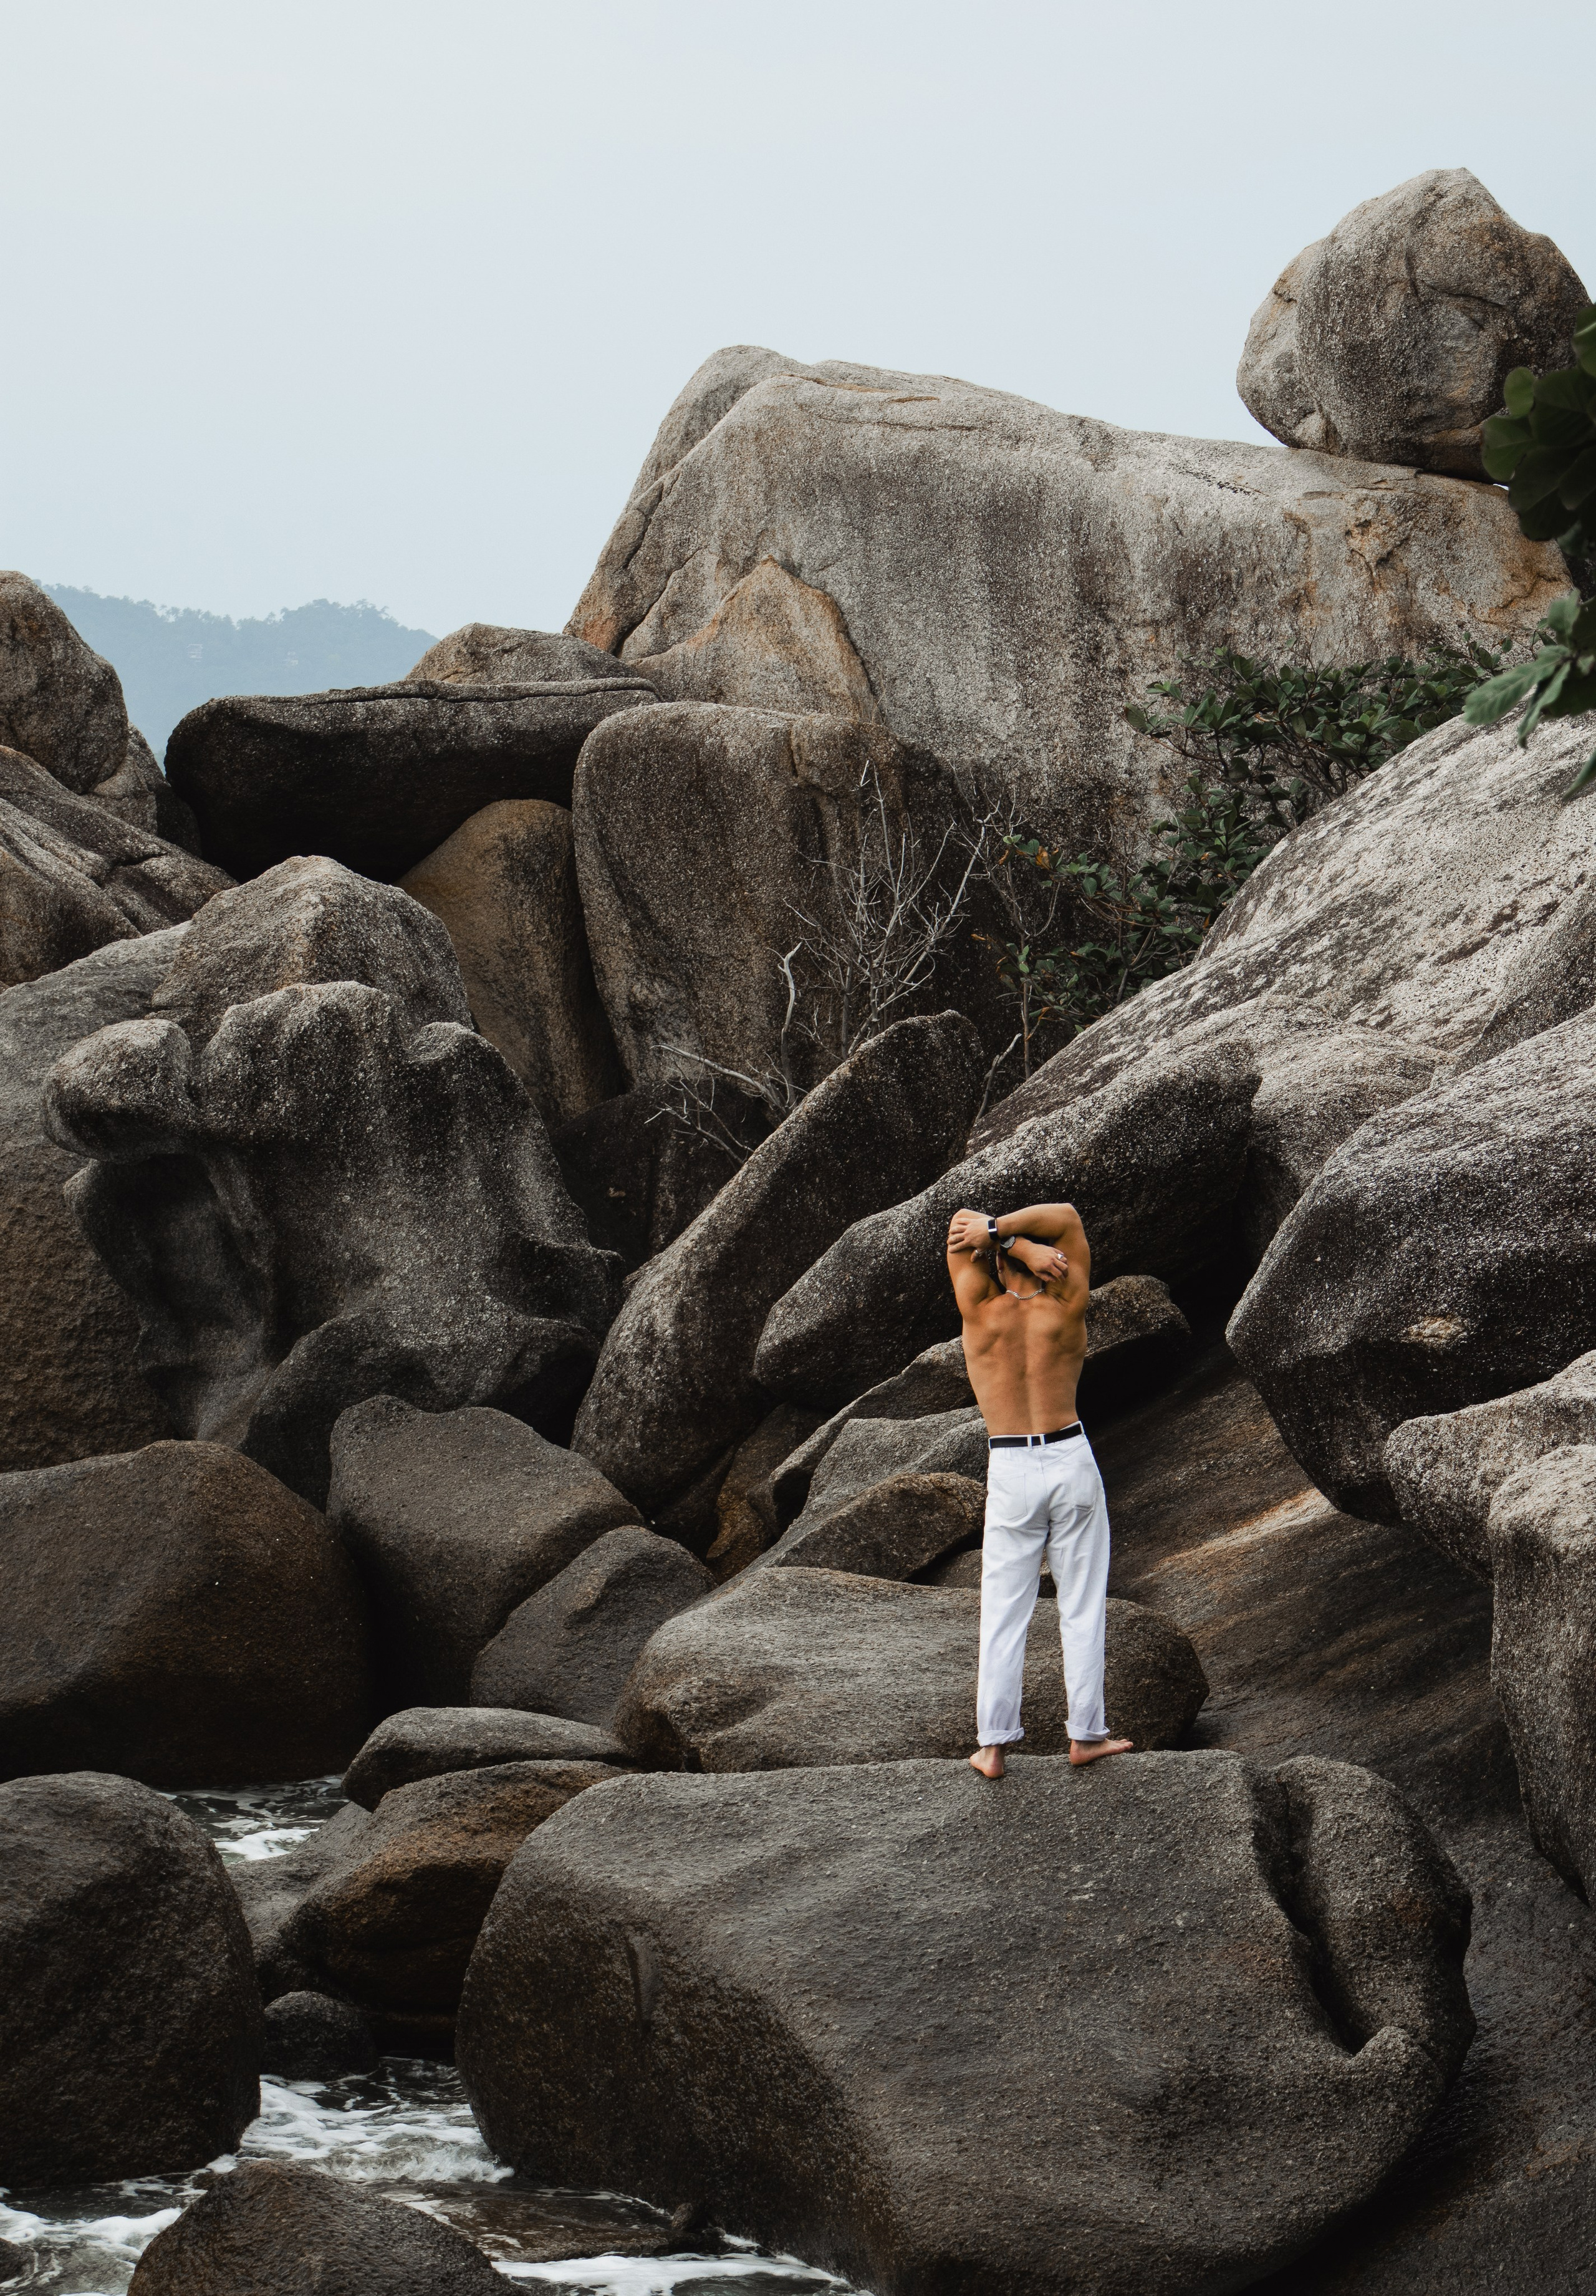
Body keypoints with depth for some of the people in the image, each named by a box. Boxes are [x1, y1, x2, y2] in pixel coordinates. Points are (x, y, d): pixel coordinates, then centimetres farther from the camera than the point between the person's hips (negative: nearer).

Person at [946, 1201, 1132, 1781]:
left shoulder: (981, 1312, -7)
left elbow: (962, 1222, 1)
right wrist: (996, 1229, -13)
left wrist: (1011, 1243, -11)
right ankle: (1085, 1734, 10)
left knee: (1004, 1613, 4)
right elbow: (1068, 1217, -1)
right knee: (1081, 1607, 9)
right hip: (1071, 1461, 0)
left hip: (1011, 1472, 0)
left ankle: (993, 1745, 1)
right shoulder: (1067, 1310, -6)